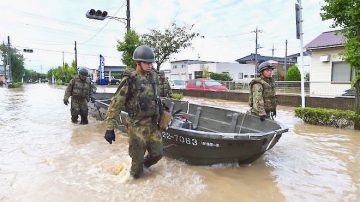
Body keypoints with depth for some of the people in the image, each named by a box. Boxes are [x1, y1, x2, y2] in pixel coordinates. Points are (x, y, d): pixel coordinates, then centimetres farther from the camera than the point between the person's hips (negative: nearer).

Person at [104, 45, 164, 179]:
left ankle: (144, 165, 43)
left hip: (153, 124, 6)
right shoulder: (129, 80, -14)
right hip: (137, 126, -5)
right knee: (138, 158, 6)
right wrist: (109, 128, -19)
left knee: (157, 153, 13)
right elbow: (115, 105, -16)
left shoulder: (153, 76, 4)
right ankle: (135, 176, 36)